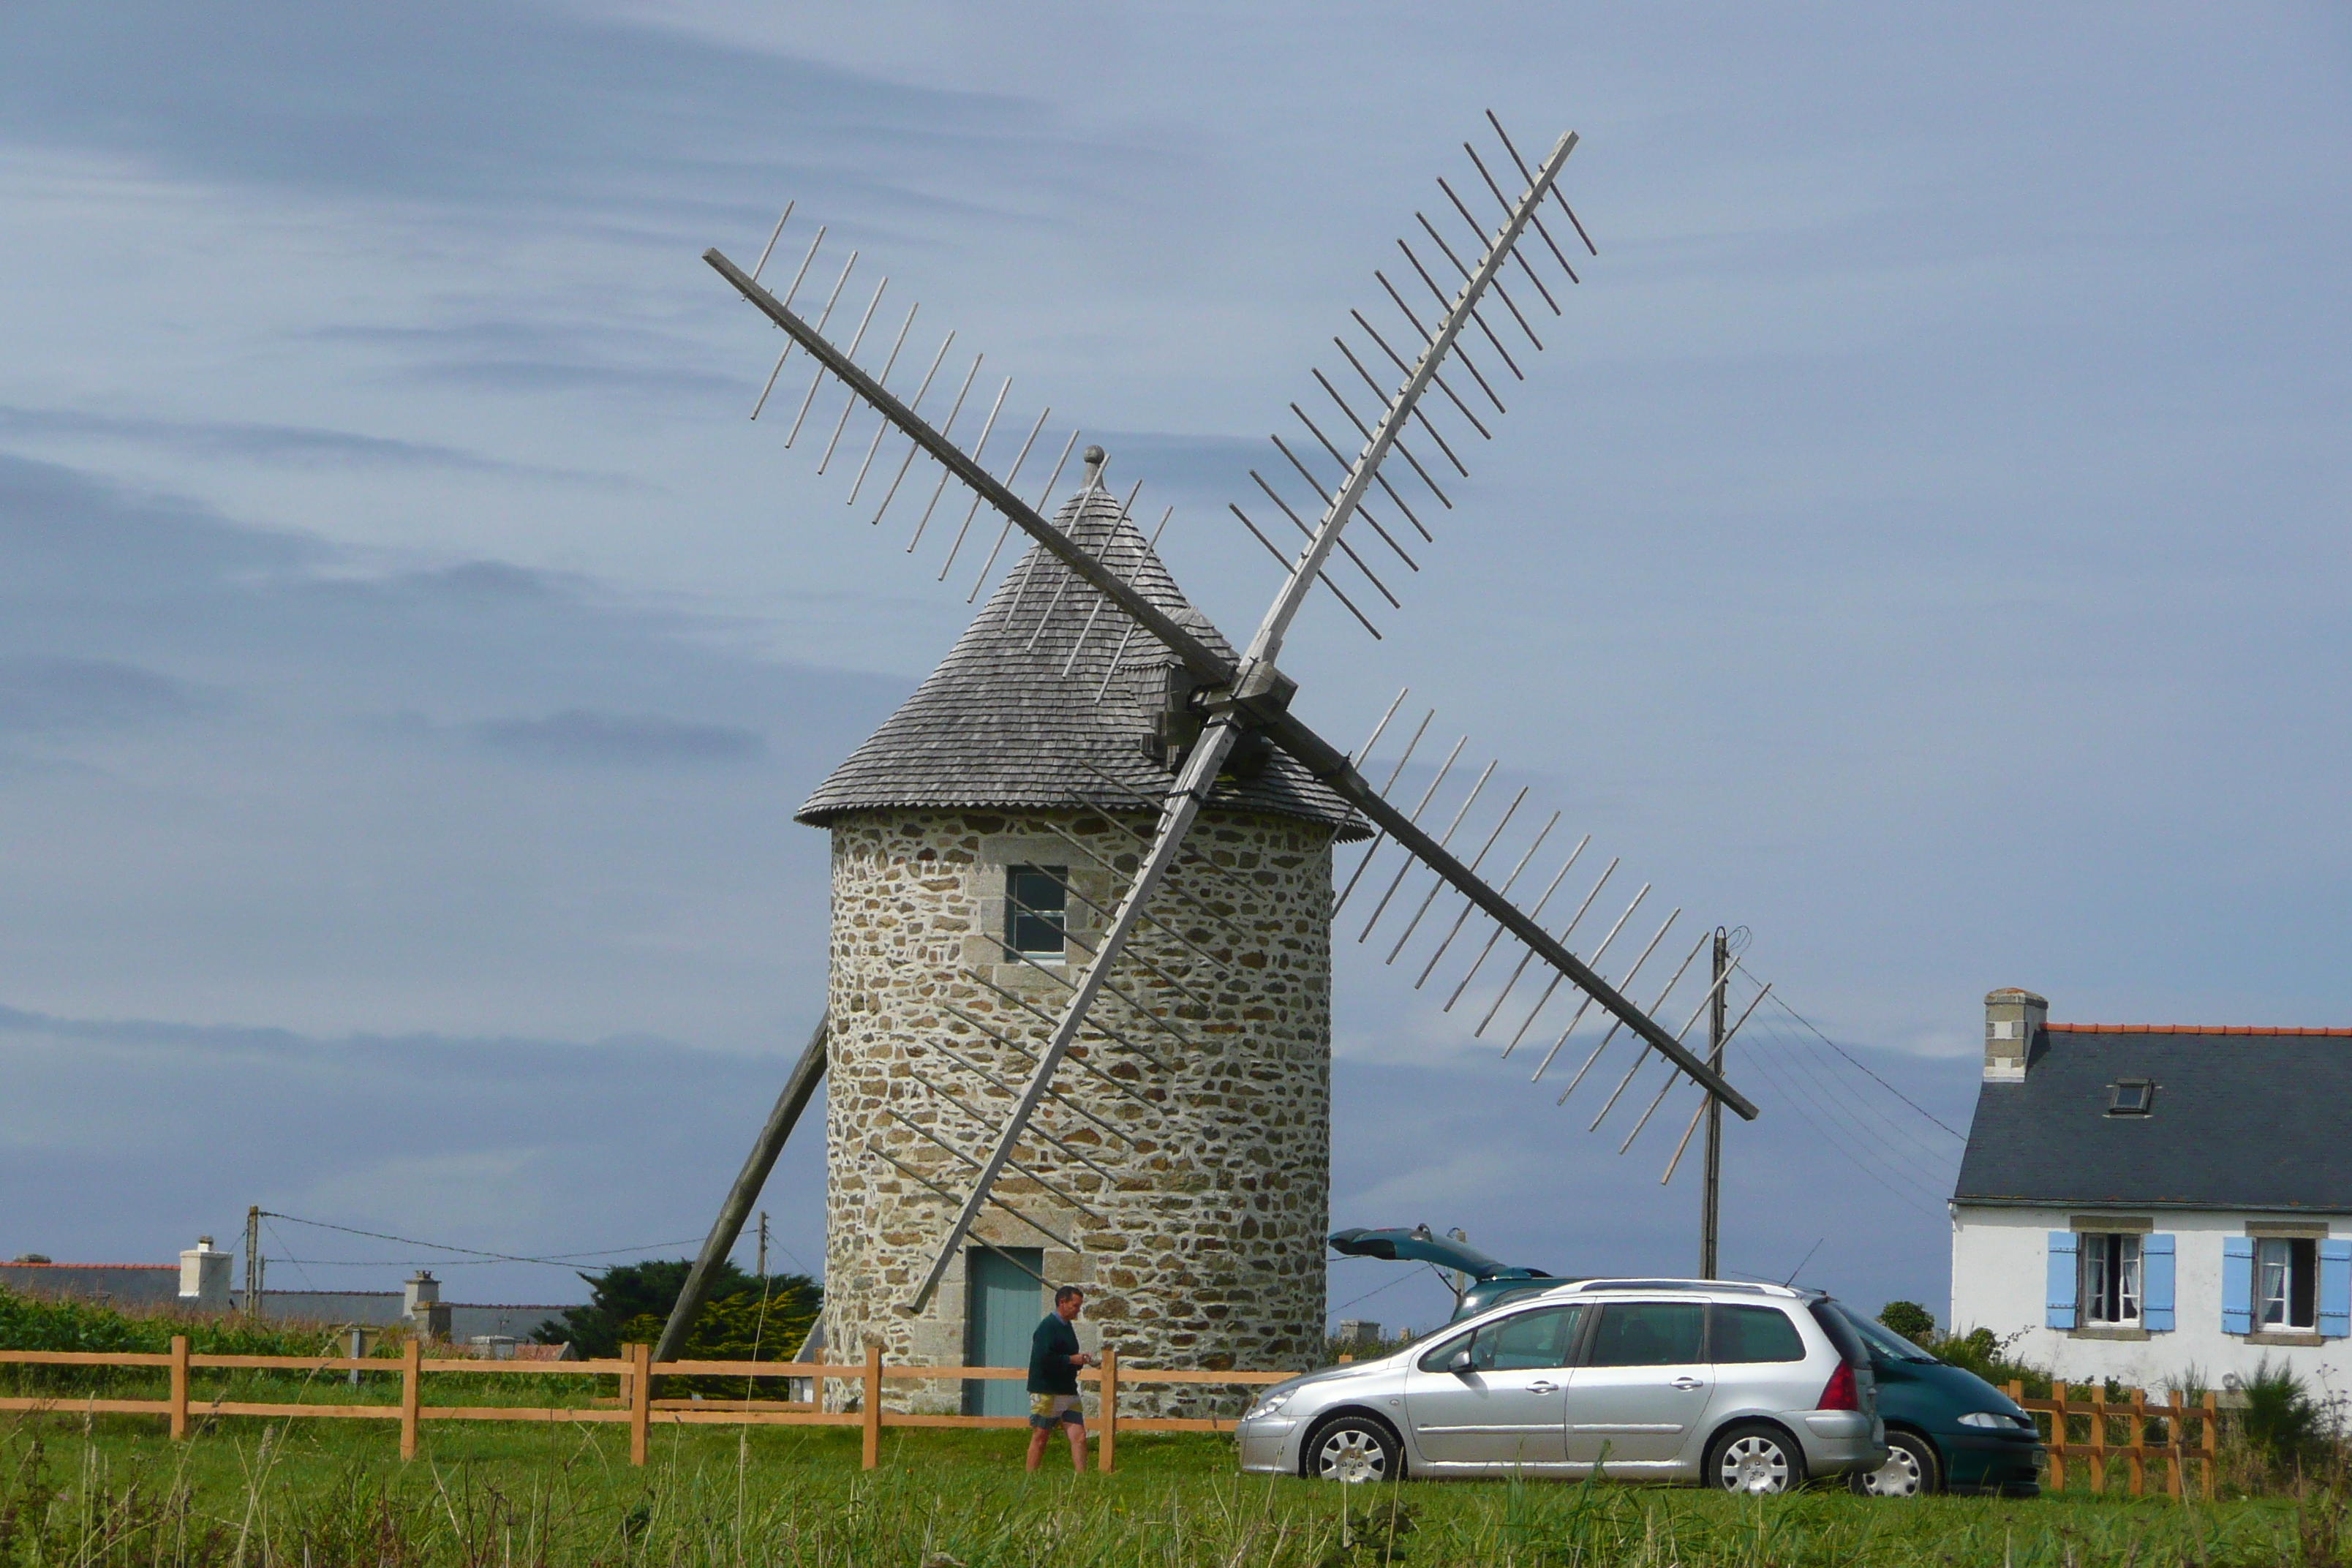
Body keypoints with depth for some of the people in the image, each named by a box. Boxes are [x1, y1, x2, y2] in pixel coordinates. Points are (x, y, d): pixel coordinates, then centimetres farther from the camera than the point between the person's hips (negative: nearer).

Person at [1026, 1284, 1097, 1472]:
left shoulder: (1066, 1326, 17)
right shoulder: (1048, 1327, -12)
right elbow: (1042, 1359, -23)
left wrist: (1080, 1360, 8)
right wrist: (1072, 1360, -16)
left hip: (1068, 1392, 8)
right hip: (1047, 1393, -8)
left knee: (1079, 1436, -3)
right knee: (1040, 1437, 0)